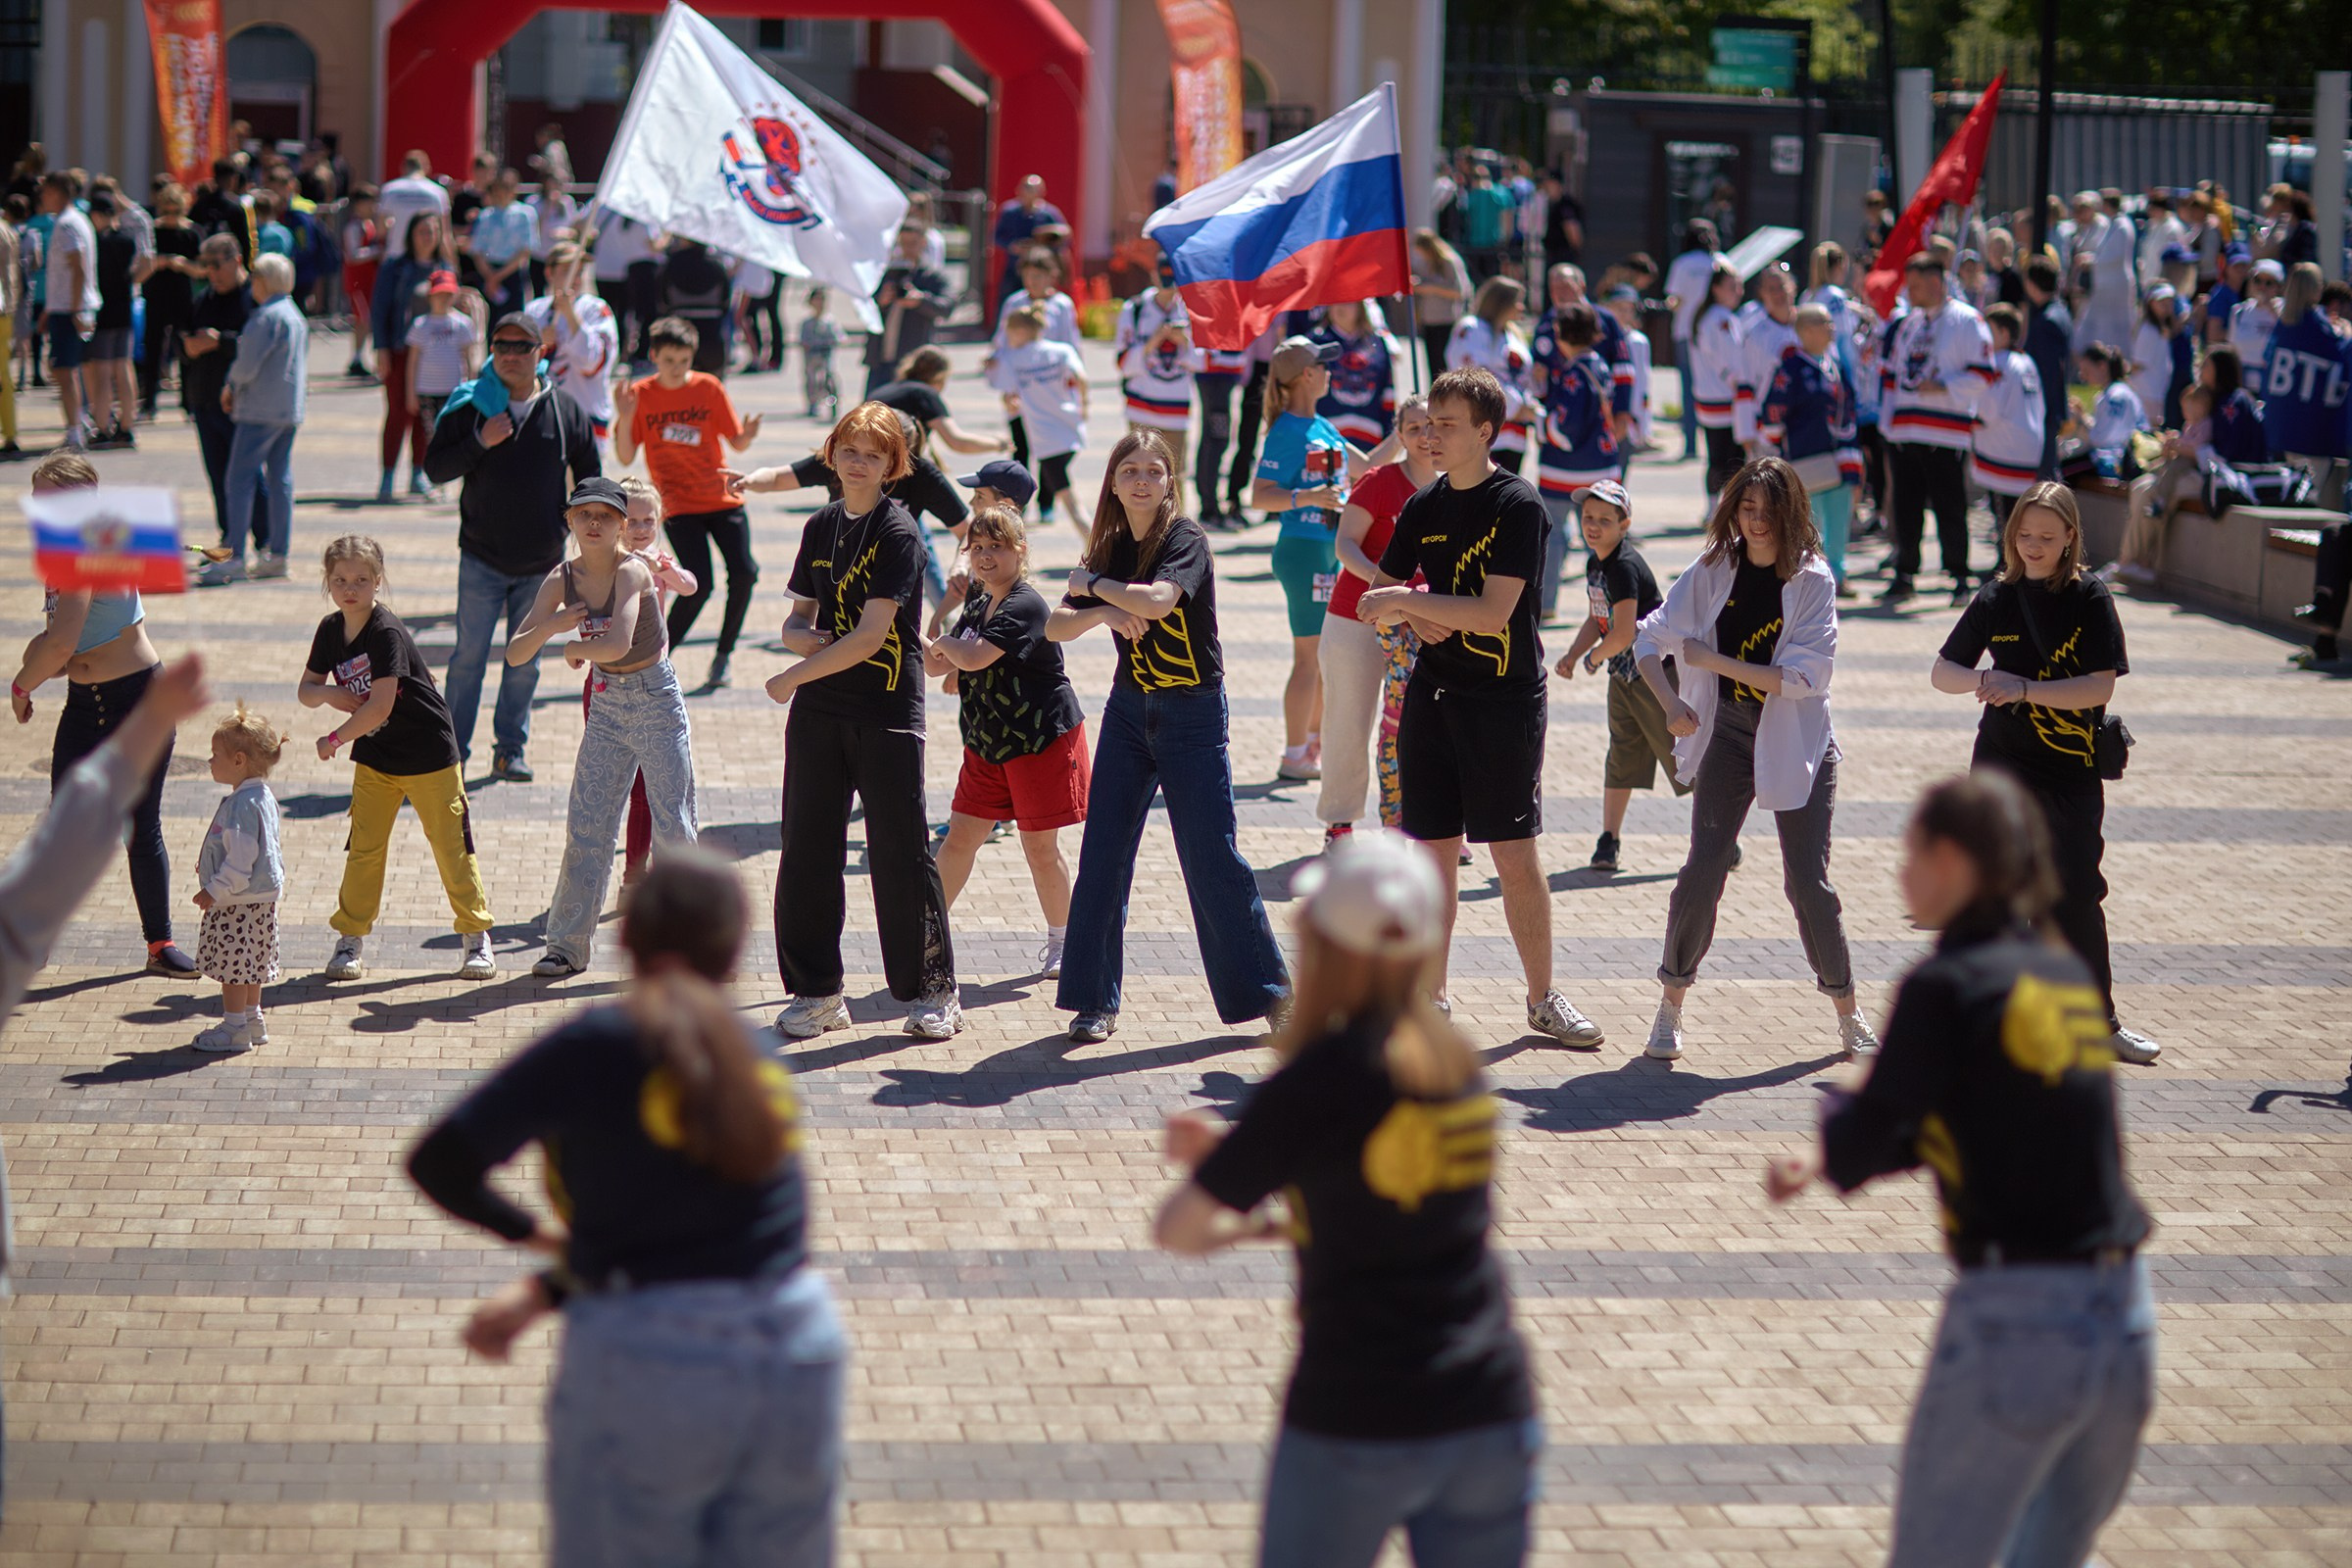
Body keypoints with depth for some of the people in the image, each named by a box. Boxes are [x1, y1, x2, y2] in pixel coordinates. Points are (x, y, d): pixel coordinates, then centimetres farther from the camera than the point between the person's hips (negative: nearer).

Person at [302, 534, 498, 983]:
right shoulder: (330, 629, 1)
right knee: (363, 848, 2)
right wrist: (328, 694, -14)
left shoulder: (386, 633, -22)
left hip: (428, 753, -6)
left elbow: (380, 706, -26)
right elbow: (305, 690, 10)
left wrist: (334, 739, -16)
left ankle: (476, 935, 11)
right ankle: (351, 938, 11)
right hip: (374, 756, 6)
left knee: (451, 846, 0)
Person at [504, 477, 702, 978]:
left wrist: (575, 648, -15)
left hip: (658, 702, -5)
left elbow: (618, 644, -34)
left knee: (673, 824, -1)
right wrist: (548, 627, -23)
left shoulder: (632, 571, -19)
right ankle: (567, 944, 12)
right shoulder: (562, 579, -3)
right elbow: (515, 655, -4)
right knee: (586, 827, 5)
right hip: (608, 706, 5)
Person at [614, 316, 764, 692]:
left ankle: (723, 654, 7)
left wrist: (748, 435, -22)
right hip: (678, 505, -2)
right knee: (699, 584, -16)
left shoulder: (708, 388, -2)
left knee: (743, 573, -13)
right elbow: (625, 457, -4)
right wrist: (625, 419, -20)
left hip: (723, 498, 2)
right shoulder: (640, 394, -3)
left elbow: (737, 442, 0)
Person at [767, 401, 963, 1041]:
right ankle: (815, 992, 14)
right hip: (819, 710, 6)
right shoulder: (821, 526, 11)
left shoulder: (898, 533, -9)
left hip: (887, 714, -6)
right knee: (807, 848, 5)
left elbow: (871, 634, -16)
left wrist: (793, 677, -11)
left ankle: (932, 989, 9)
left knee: (901, 851, -3)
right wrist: (803, 637, -6)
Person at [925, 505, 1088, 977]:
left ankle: (1060, 942, 19)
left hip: (1042, 740, -7)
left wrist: (946, 645, -9)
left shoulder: (1024, 606, -19)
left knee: (1040, 846, 2)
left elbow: (974, 656, -30)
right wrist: (940, 661, -10)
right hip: (989, 743, 7)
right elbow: (939, 667, 14)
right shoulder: (978, 604, 9)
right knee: (960, 836, 4)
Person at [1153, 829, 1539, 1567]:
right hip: (1489, 1412, 5)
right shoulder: (1455, 1061, 5)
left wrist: (1247, 1225, 12)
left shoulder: (1315, 1084, -14)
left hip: (1357, 1425, -5)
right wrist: (1230, 1150, 18)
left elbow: (1177, 1230, -9)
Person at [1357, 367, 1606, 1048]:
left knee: (1516, 855, -2)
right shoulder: (1424, 507, 9)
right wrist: (1417, 618, -5)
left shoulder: (1518, 506, -10)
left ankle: (1543, 998, 9)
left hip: (1506, 700, -5)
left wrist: (1408, 601, -15)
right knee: (1434, 849, 6)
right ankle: (1429, 997, 13)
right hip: (1433, 694, 5)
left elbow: (1493, 612, -17)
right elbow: (1379, 597, 16)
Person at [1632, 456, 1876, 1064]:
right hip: (1728, 736, 2)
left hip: (1797, 742, -2)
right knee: (1702, 872, -6)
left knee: (1809, 883, -2)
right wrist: (1670, 701, -15)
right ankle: (1670, 1007, 8)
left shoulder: (1813, 580, -9)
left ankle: (1847, 1012, 14)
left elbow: (1804, 676, -17)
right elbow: (1649, 638, 3)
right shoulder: (1713, 570, 0)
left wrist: (1711, 660, -17)